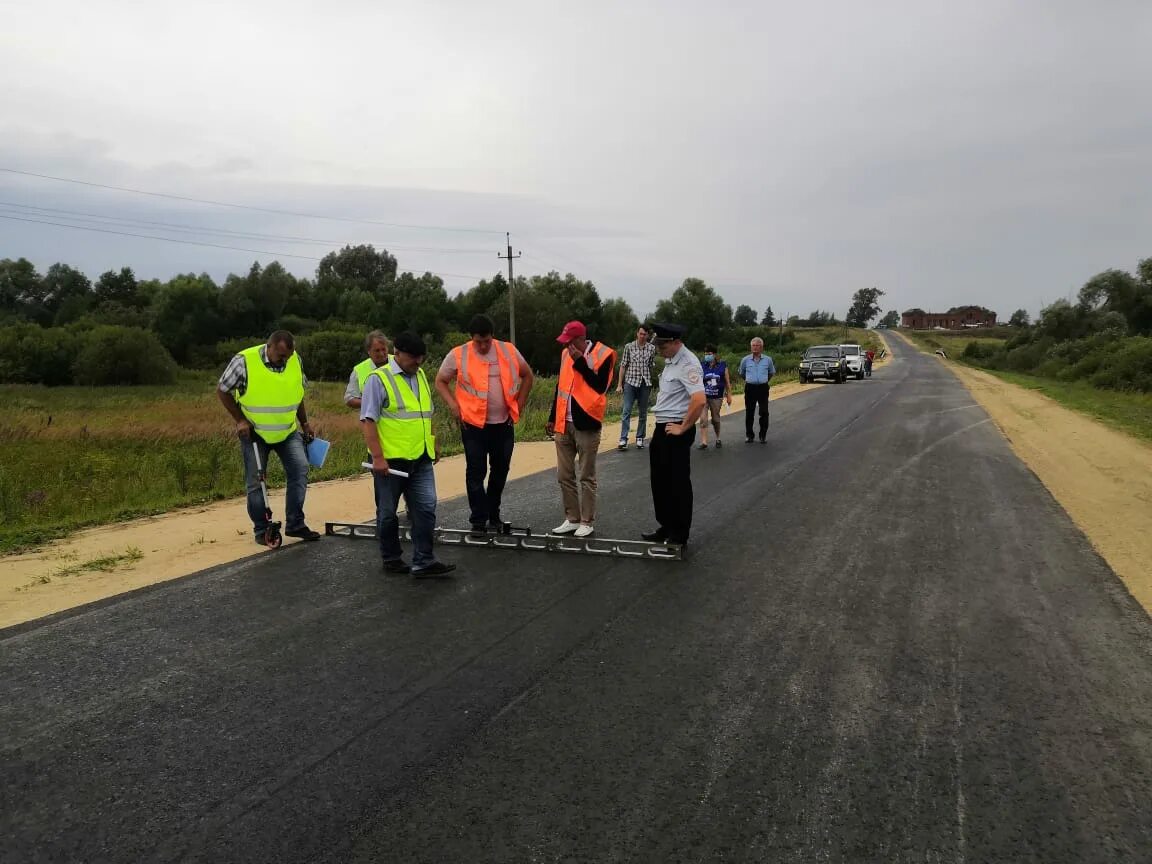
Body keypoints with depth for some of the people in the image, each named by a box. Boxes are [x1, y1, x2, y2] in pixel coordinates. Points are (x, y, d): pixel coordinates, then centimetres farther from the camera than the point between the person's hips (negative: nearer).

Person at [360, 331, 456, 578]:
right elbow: (368, 420, -14)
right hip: (390, 460, -6)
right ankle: (391, 559, 23)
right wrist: (377, 457, -19)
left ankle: (423, 562, 4)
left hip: (420, 458, 6)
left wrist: (433, 445, 21)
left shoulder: (420, 375, 12)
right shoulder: (379, 379, -10)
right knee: (388, 512, 8)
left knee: (426, 507, 0)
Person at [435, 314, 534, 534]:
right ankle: (479, 520, 8)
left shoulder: (509, 351, 0)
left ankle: (494, 515, 28)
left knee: (500, 471, 13)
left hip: (504, 424, 3)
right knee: (476, 473, 0)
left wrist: (519, 403, 5)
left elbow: (527, 376, 13)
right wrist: (454, 406, -7)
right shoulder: (458, 355, -6)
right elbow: (440, 382, 5)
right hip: (473, 425, -3)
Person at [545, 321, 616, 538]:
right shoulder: (566, 354, 11)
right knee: (564, 475, 10)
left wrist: (580, 362, -19)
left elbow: (600, 386, -18)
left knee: (587, 477, 3)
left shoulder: (603, 354, -9)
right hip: (564, 424, 7)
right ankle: (572, 519, 21)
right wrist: (553, 418, 19)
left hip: (586, 424, -6)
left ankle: (587, 522, 12)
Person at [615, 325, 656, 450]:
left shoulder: (652, 348, 5)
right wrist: (620, 384, 1)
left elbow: (653, 366, 7)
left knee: (643, 412, 8)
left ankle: (640, 438, 17)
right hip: (630, 382, -1)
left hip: (645, 383, 1)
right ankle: (623, 439, -8)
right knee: (626, 411, -8)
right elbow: (623, 366, 4)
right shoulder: (629, 347, 3)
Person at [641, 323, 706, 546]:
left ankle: (679, 535, 13)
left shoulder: (687, 364, -19)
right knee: (659, 480, 17)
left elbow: (699, 401, -30)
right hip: (662, 428, 10)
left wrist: (683, 428, -20)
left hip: (675, 431, -10)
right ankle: (666, 528, 30)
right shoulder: (671, 361, 11)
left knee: (678, 483, 1)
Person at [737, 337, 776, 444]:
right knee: (749, 412, 4)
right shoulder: (745, 360, 1)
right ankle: (748, 435, 14)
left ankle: (763, 435, 9)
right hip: (750, 388, 0)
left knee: (764, 413, 0)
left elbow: (772, 373, 19)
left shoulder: (768, 360, 2)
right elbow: (741, 373, 18)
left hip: (763, 388, 0)